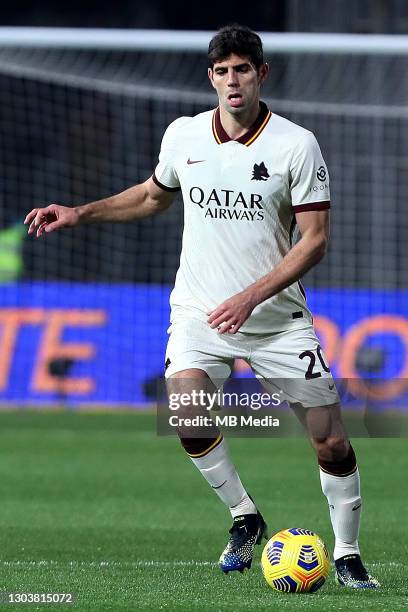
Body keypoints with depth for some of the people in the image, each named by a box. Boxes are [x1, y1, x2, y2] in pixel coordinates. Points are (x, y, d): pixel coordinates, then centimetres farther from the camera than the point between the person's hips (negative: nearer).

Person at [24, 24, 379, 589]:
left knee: (332, 442, -5)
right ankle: (245, 518, -1)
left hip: (278, 319, -2)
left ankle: (347, 554, 15)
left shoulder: (296, 144, -9)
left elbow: (315, 238, -10)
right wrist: (78, 214, 14)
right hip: (199, 311, 2)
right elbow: (154, 195, 22)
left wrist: (251, 297, -21)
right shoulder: (183, 135, 2)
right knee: (187, 416, -24)